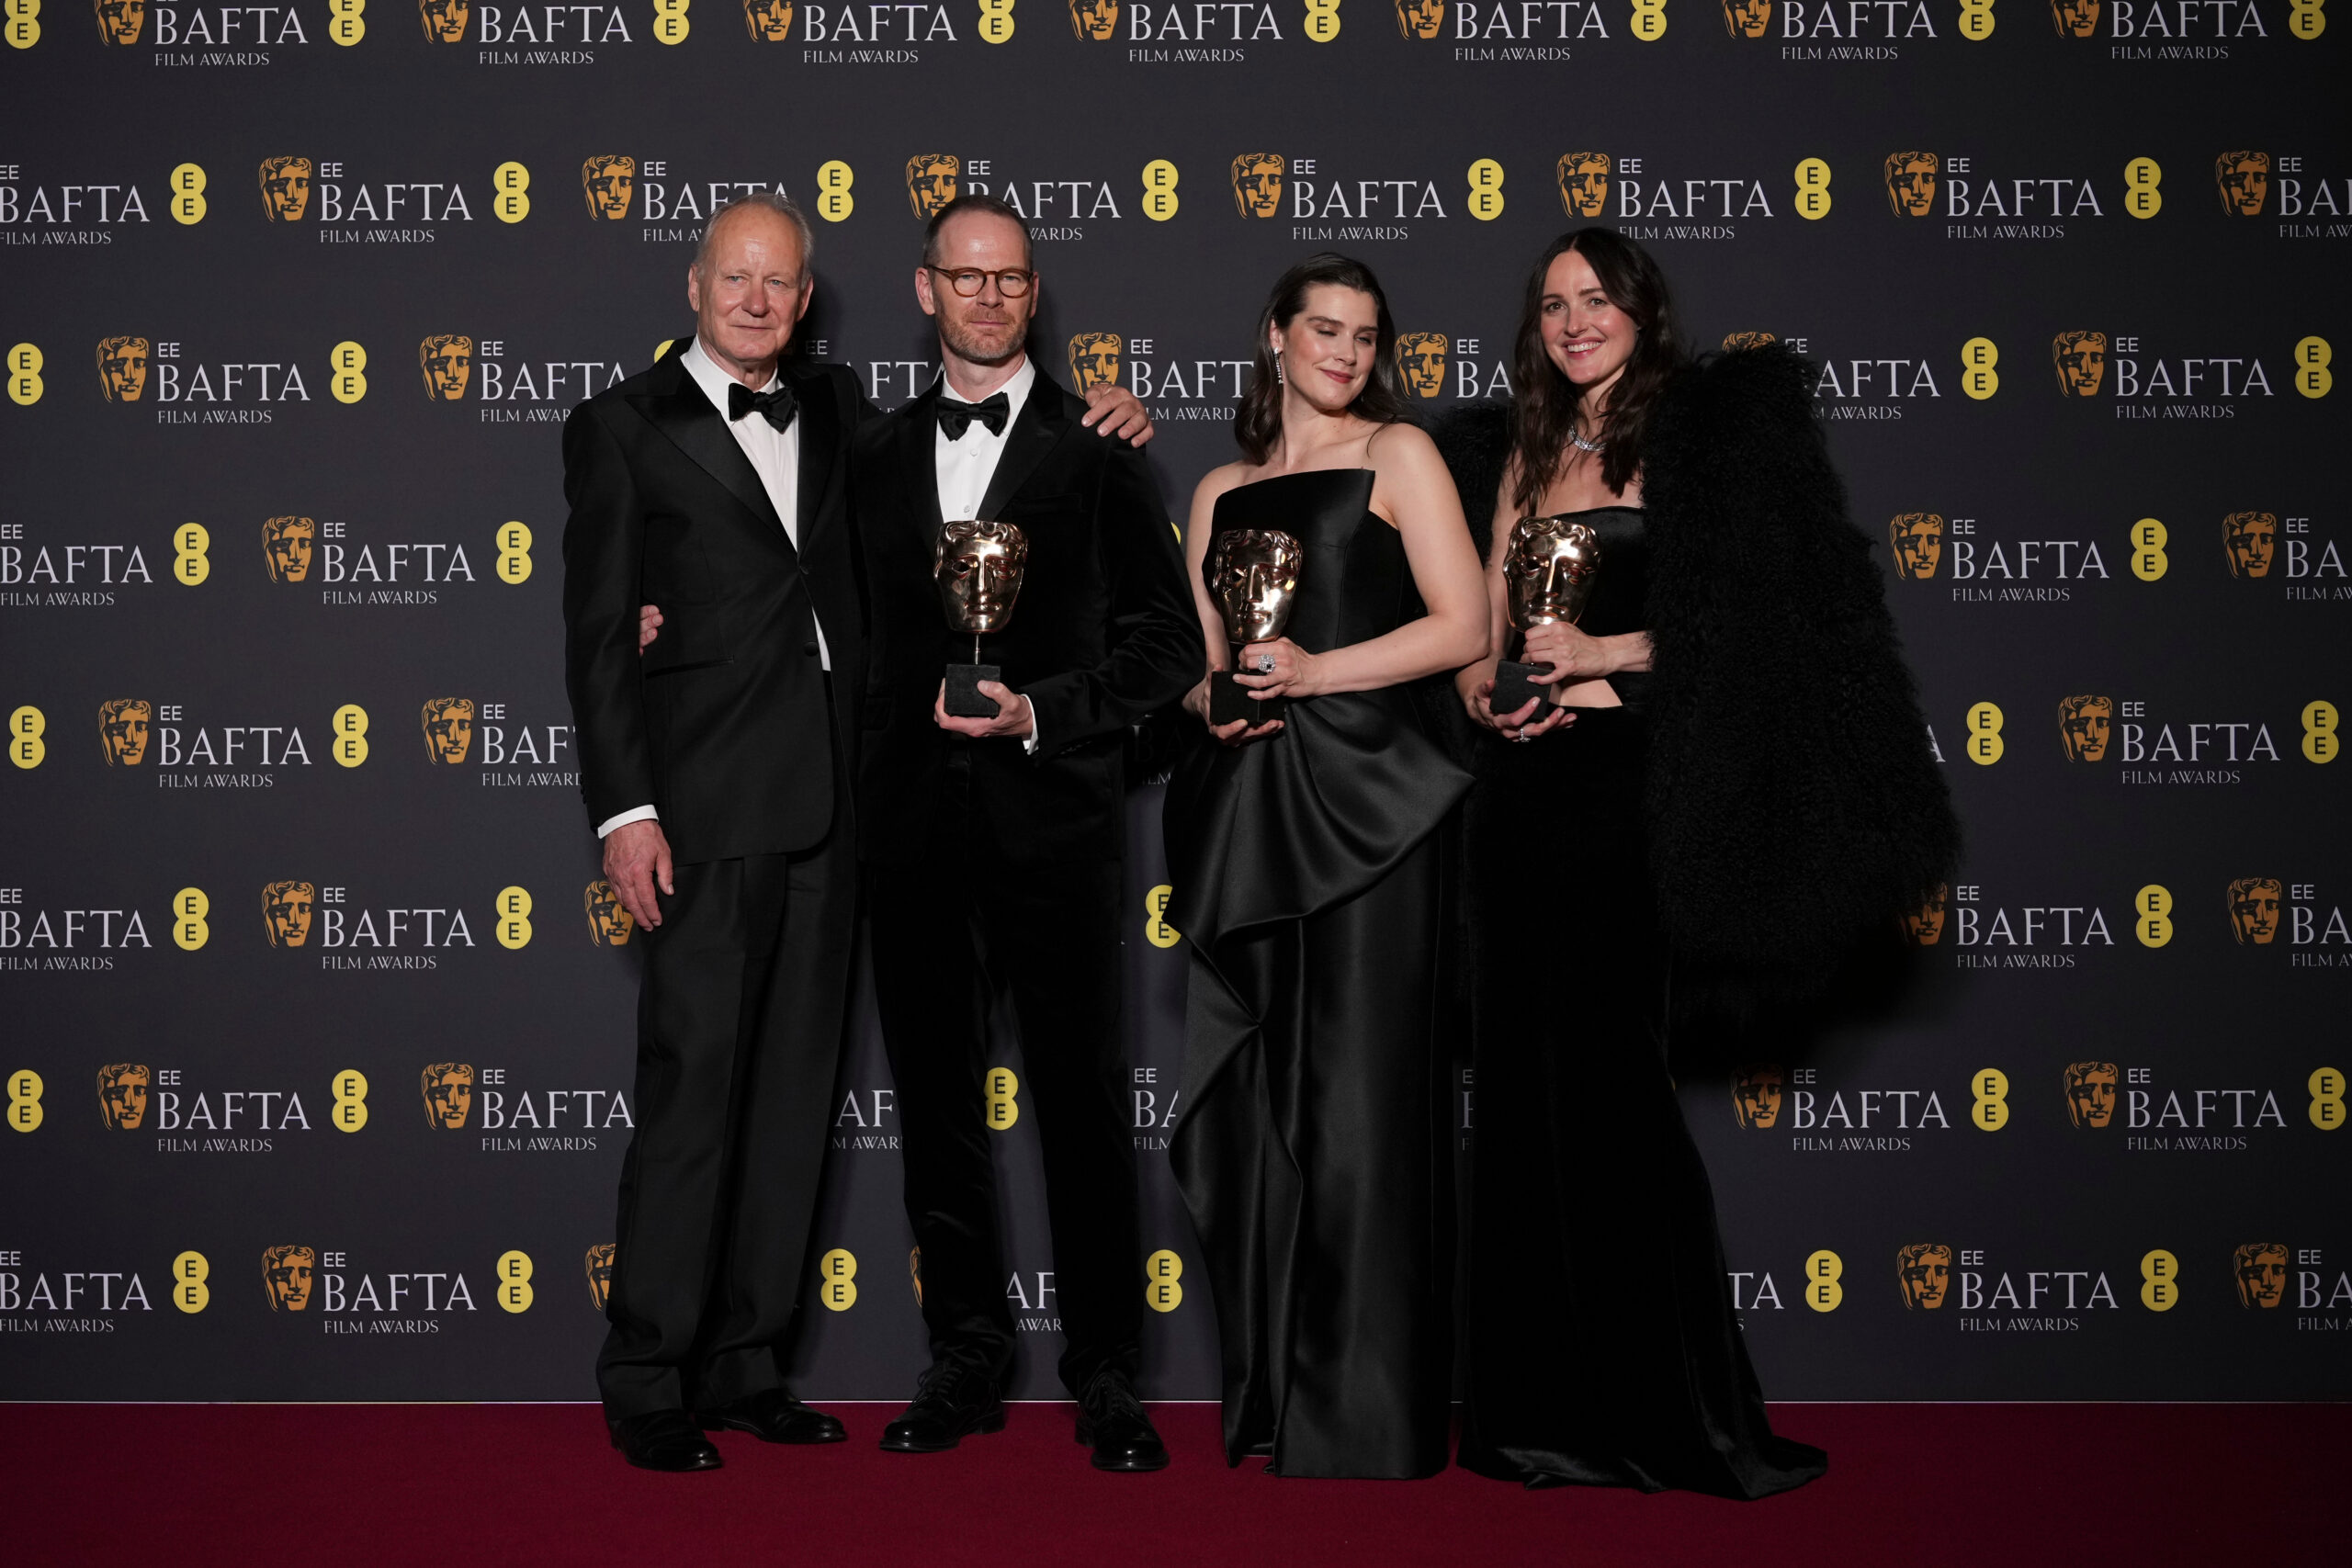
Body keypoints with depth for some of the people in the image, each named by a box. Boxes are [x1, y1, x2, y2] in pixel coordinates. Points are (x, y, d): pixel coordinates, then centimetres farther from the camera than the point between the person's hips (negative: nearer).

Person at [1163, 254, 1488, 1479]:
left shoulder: (1398, 455, 6)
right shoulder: (1220, 491, 18)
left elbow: (1461, 626, -3)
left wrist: (1314, 672, -12)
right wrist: (1212, 701, -3)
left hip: (1360, 795, -5)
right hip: (1246, 807, 5)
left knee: (1355, 1097, -4)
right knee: (1253, 1099, 6)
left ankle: (1366, 1413, 3)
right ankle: (1268, 1393, 17)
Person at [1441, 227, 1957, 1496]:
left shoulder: (1703, 433, 2)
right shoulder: (1519, 451, 18)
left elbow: (1739, 614, -6)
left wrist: (1603, 655, -13)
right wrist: (1482, 683, -2)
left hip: (1622, 780, -5)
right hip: (1522, 783, 6)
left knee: (1605, 1069, -7)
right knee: (1525, 1075, 6)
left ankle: (1669, 1406, 6)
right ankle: (1546, 1402, 16)